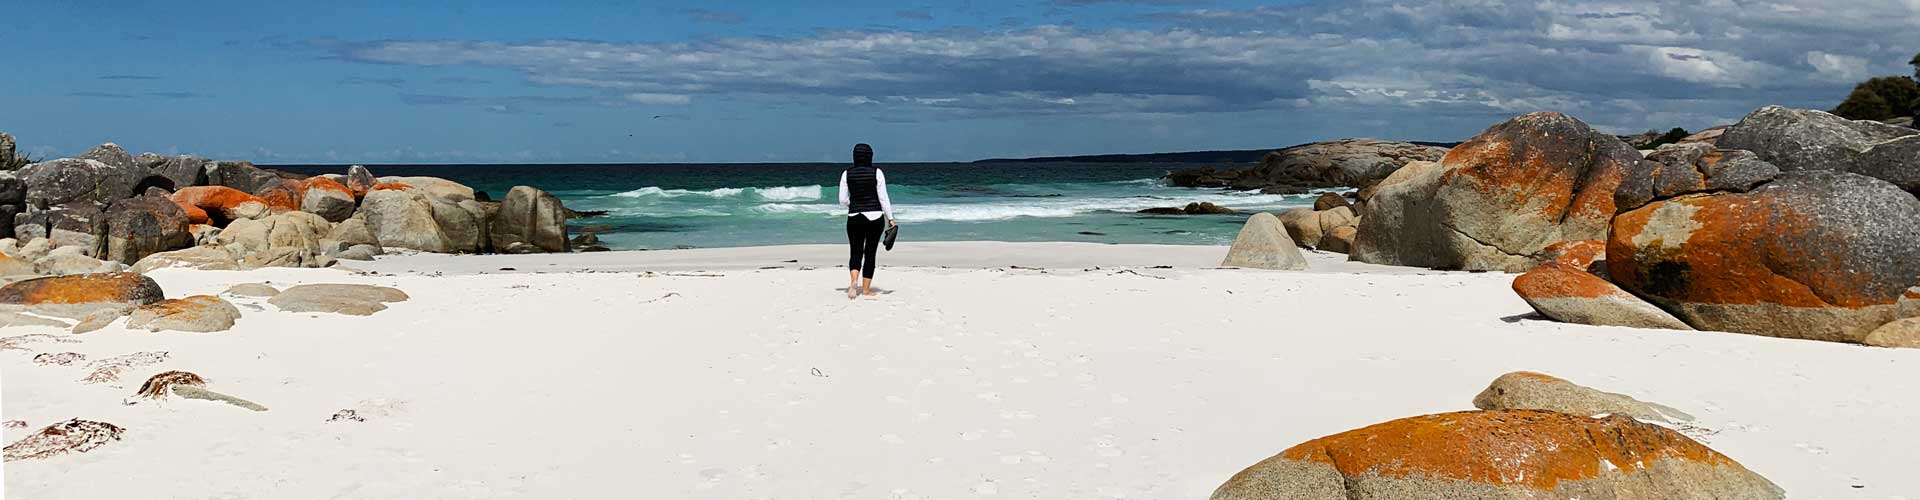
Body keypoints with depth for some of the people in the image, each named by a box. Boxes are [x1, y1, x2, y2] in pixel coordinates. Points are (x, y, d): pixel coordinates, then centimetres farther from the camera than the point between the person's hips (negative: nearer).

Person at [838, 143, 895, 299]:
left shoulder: (847, 174, 0)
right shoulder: (877, 173, -4)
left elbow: (843, 201, 1)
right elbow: (883, 198, -5)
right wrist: (890, 218, 2)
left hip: (854, 218, 1)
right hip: (875, 217, -1)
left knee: (855, 252, 9)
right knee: (870, 253, 9)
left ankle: (853, 282, -17)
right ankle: (865, 289, 10)